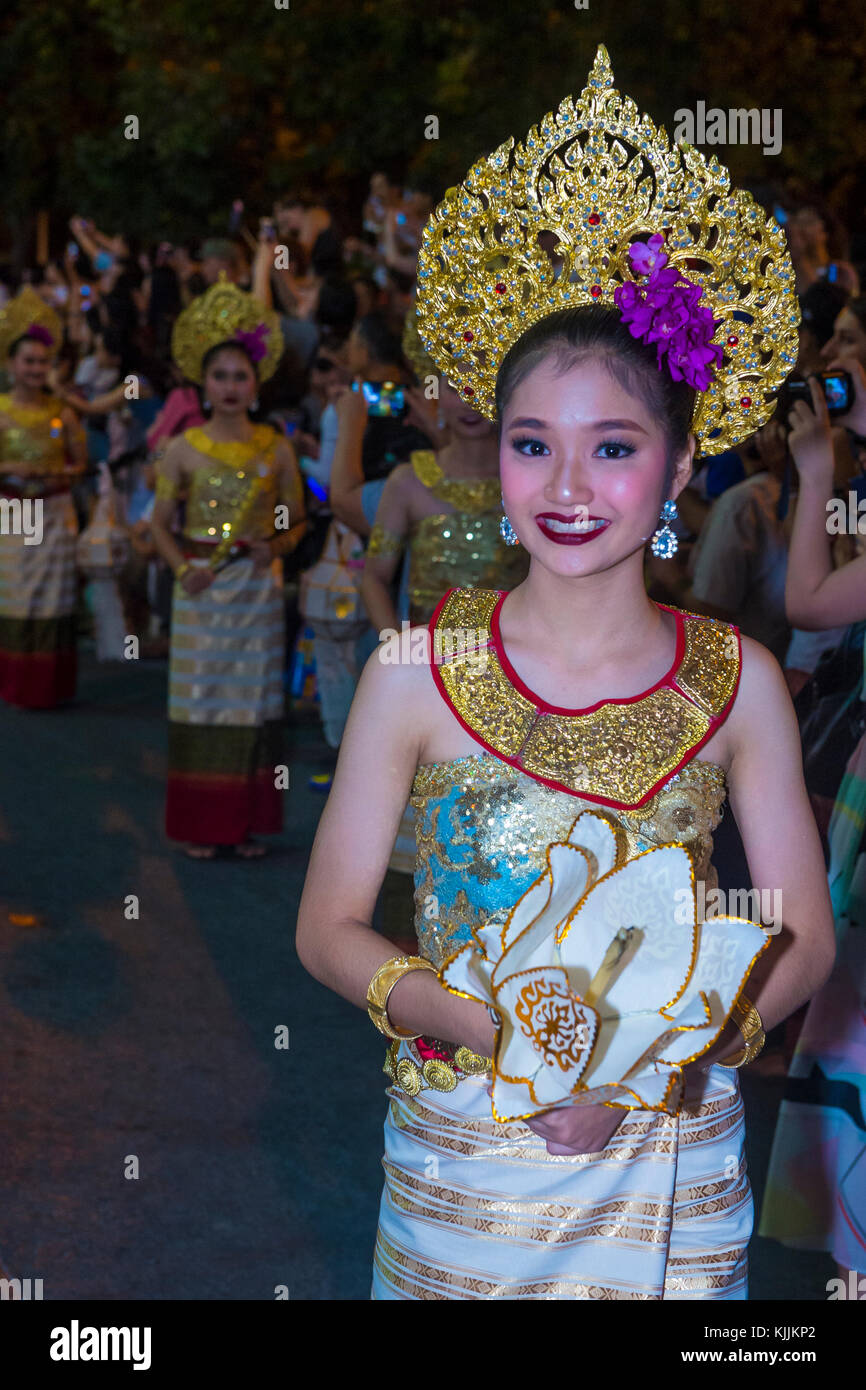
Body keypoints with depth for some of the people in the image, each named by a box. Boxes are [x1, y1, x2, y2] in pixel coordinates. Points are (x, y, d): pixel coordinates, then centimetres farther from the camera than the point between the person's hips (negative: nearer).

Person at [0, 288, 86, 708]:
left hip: (54, 514, 1)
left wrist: (64, 474, -10)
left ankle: (46, 685, 12)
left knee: (51, 599, 2)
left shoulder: (62, 412, 3)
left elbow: (79, 462, 10)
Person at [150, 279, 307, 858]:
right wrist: (182, 568, -11)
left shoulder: (276, 449, 2)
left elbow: (297, 521, 9)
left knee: (253, 701, 4)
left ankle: (247, 822, 14)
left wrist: (277, 546, -12)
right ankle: (201, 825, 11)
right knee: (202, 701, 2)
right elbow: (160, 522, 5)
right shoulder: (185, 449, 0)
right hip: (203, 591, -1)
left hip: (258, 590, 1)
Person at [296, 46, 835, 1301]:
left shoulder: (738, 683, -5)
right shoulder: (418, 671, -8)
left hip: (673, 1167, 1)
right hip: (460, 1159, -1)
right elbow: (330, 928, -5)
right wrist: (510, 1032, -20)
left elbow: (803, 939, -1)